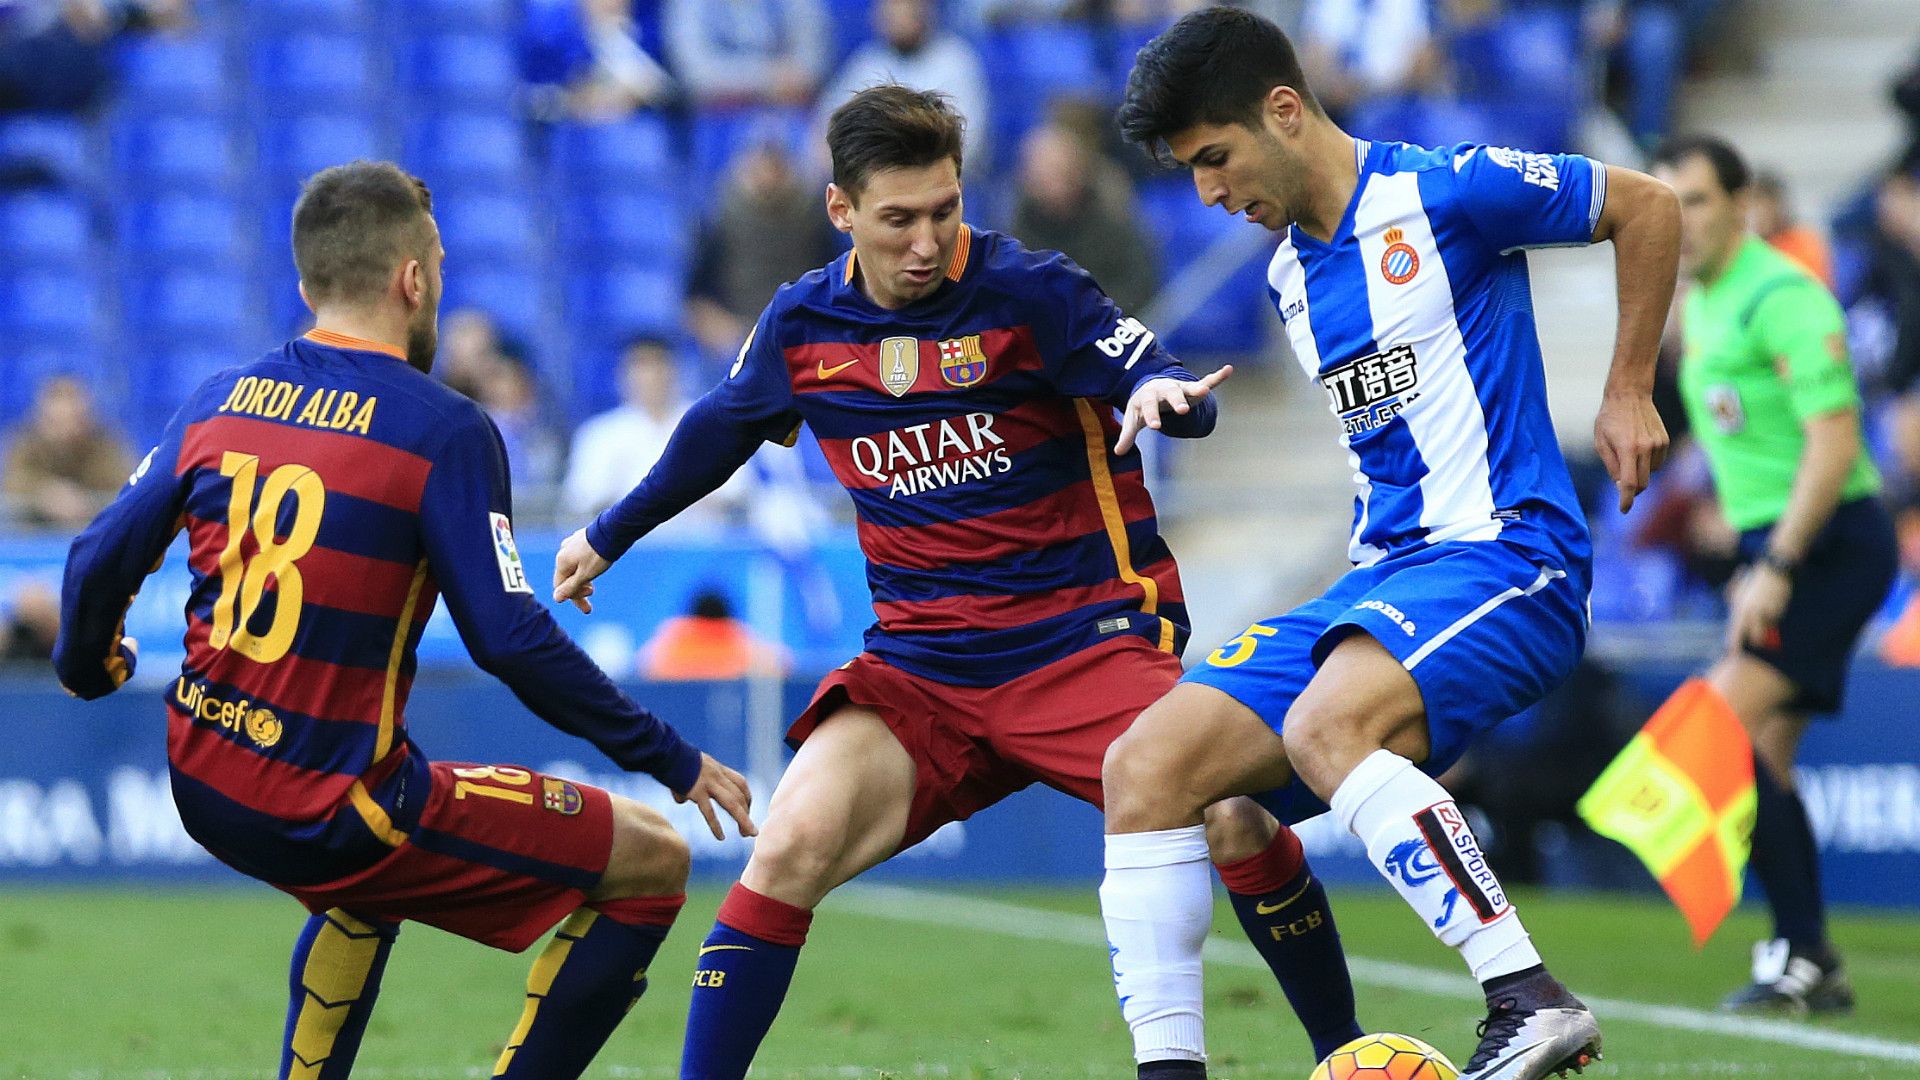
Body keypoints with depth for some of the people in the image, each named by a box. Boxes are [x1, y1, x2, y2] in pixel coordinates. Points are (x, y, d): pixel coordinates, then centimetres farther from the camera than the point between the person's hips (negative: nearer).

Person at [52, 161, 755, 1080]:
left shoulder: (219, 400, 5)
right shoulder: (443, 432, -12)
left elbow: (100, 564, 7)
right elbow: (511, 642, -15)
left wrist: (89, 667, 30)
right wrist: (673, 762, -6)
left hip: (203, 790, 7)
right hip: (328, 812, -7)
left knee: (371, 870, 40)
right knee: (652, 865, 0)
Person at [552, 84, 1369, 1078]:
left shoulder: (1025, 291, -9)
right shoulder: (801, 325, 3)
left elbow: (1160, 383, -12)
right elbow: (720, 431, 23)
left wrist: (1164, 392, -37)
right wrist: (609, 535, 37)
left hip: (1086, 634, -3)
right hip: (920, 657, 3)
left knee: (1228, 815, -23)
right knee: (792, 845, -19)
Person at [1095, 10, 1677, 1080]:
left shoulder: (1442, 193, -8)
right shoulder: (1291, 278, 16)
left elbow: (1647, 205, 0)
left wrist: (1630, 394, 3)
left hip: (1504, 554, -8)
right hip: (1377, 576, 8)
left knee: (1325, 729, -37)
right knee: (1146, 766, -7)